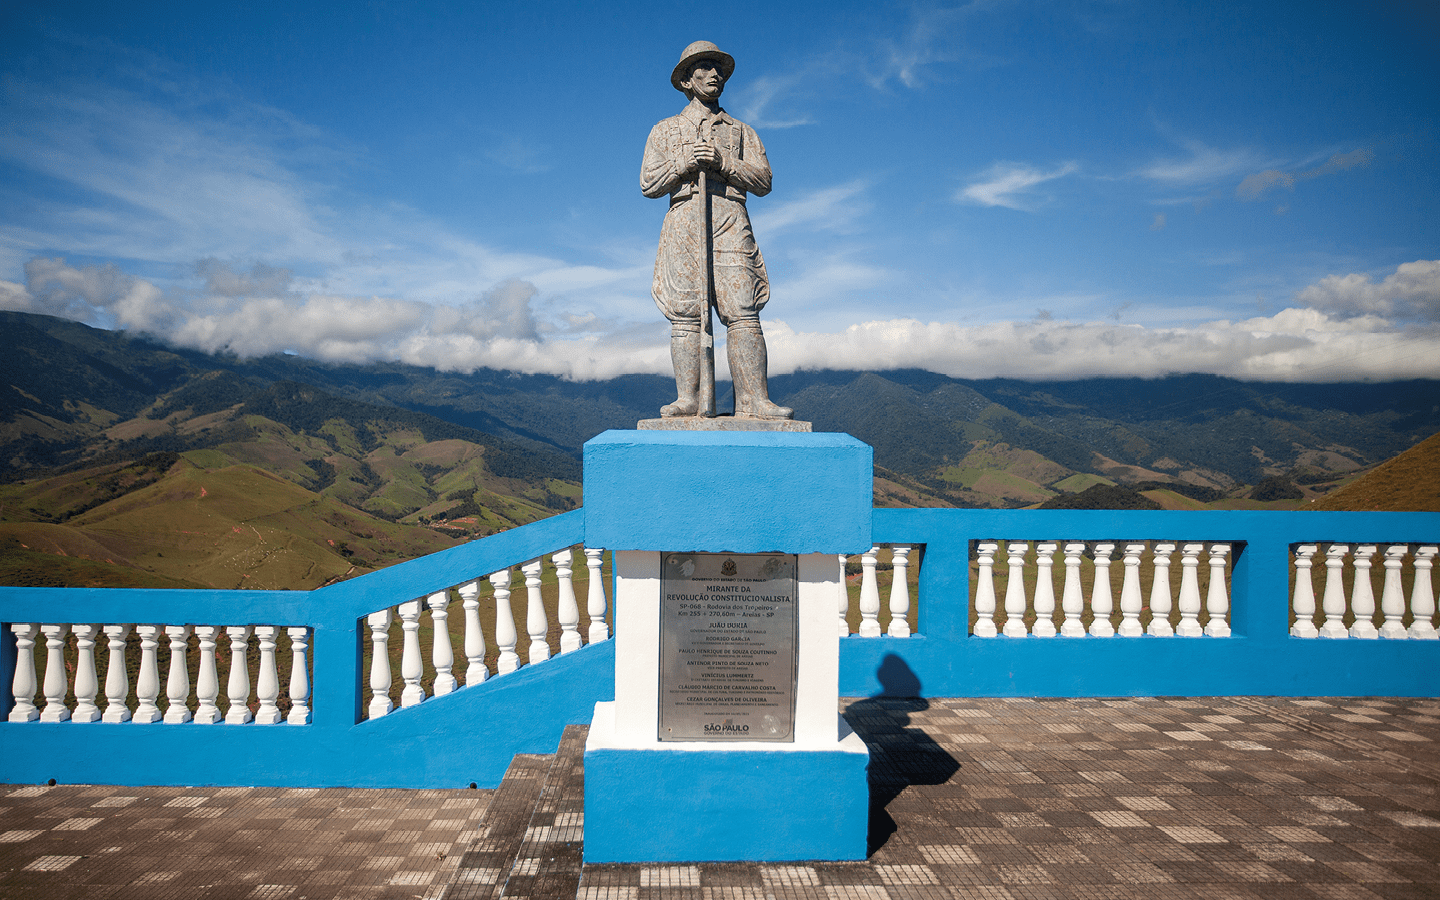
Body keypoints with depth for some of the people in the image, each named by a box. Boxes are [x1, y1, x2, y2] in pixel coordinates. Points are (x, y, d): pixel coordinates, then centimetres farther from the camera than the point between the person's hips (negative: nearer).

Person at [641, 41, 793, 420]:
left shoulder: (741, 131, 24)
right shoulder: (665, 130, 22)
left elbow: (763, 181, 11)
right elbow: (649, 185, 11)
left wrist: (722, 163, -4)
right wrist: (684, 164, -6)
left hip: (730, 222, 0)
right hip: (683, 222, 0)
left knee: (743, 313, -13)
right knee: (685, 314, -9)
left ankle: (753, 401, -18)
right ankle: (687, 400, -12)